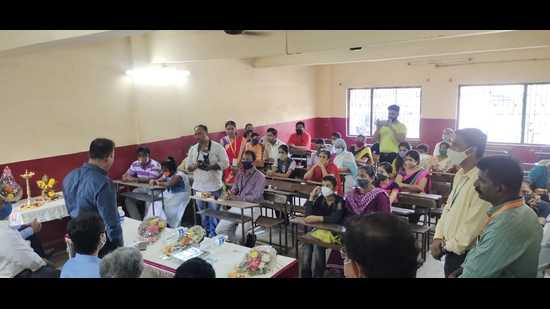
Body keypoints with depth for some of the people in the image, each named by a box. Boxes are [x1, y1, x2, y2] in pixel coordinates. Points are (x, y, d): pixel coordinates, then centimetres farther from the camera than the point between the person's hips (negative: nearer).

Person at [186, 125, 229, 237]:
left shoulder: (217, 147, -5)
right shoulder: (193, 149, 8)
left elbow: (225, 163, -9)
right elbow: (188, 167, 10)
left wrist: (210, 166, -21)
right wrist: (195, 165, -12)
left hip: (214, 187, -4)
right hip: (198, 186, 4)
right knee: (202, 214, 13)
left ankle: (213, 235, 10)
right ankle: (205, 234, 26)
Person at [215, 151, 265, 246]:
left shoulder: (260, 177, -11)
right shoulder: (240, 173, 11)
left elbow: (256, 197, -19)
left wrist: (237, 197, -28)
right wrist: (231, 193, -9)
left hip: (251, 208, -6)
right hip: (237, 206, 7)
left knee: (238, 234, -23)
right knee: (219, 230, -5)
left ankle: (249, 238, 12)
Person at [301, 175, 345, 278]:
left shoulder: (339, 201, -8)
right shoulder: (320, 199, 6)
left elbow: (336, 219, -25)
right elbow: (308, 215, -4)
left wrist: (318, 218, -27)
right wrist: (311, 197, -9)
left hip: (333, 232, -4)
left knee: (317, 244, -31)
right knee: (307, 242, -25)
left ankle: (317, 274, -16)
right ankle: (305, 274, -14)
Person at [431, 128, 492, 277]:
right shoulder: (460, 174, 6)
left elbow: (473, 225, -23)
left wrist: (446, 246, -13)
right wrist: (438, 237, 3)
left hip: (464, 254, -7)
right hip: (451, 249, 8)